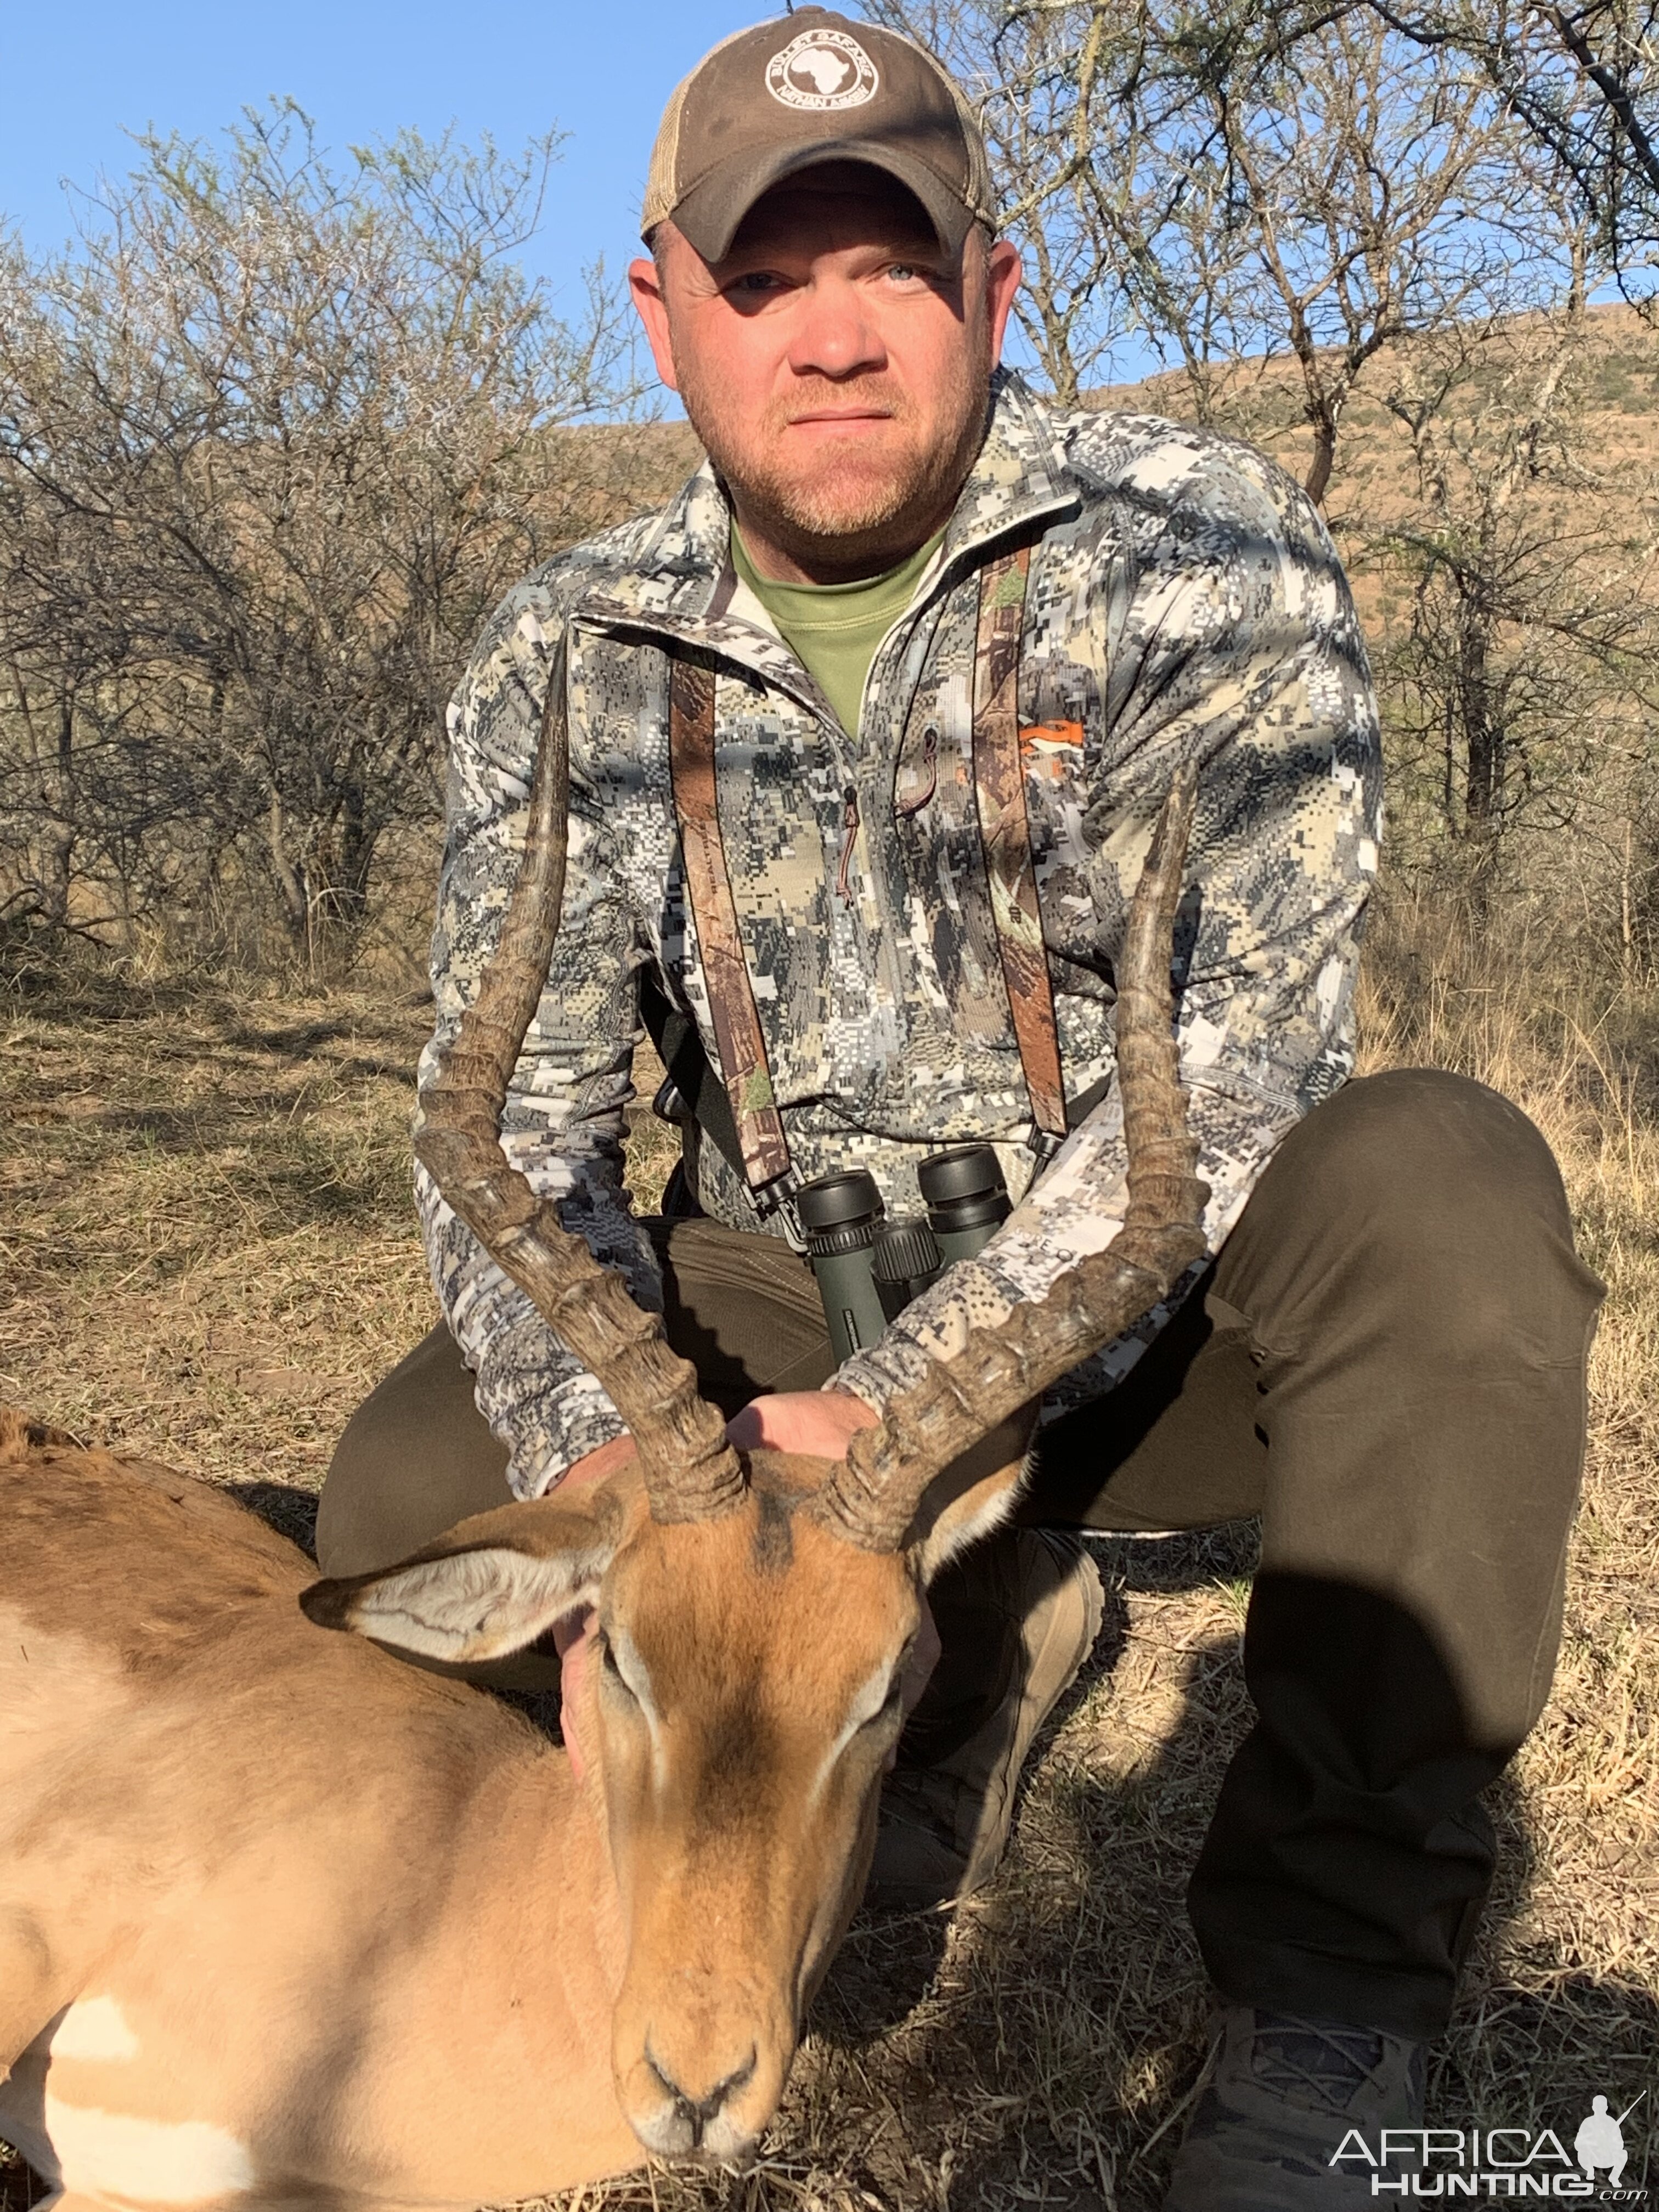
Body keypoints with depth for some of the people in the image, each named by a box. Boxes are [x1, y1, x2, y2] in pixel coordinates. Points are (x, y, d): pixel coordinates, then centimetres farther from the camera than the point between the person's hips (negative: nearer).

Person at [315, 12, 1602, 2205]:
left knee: (1438, 1185, -32)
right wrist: (598, 1458, -28)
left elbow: (1234, 1055, -22)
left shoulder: (1201, 549, -14)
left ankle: (1334, 1965, -18)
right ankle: (969, 1639, 6)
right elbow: (513, 1105, -9)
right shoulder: (565, 664, -4)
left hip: (1165, 1296, -2)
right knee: (415, 1495, -16)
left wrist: (895, 1409, -30)